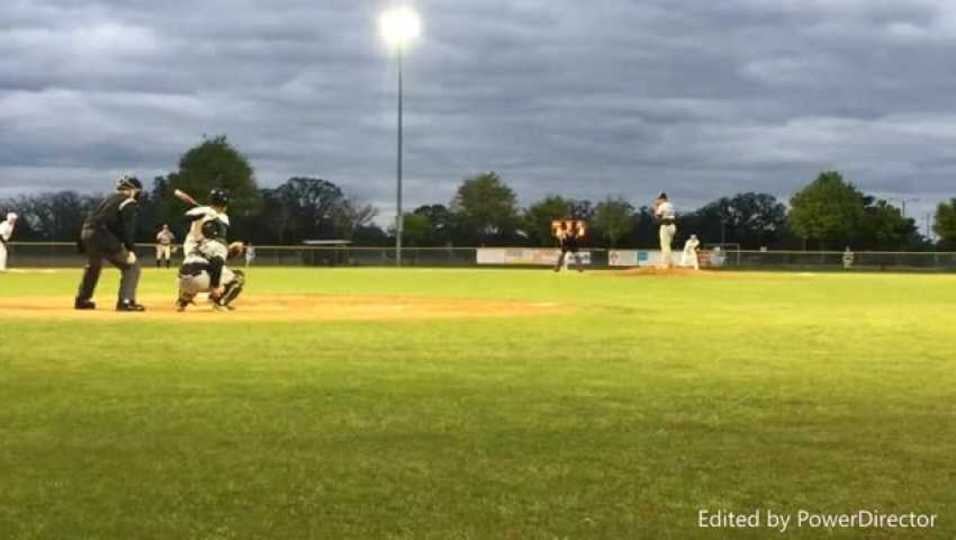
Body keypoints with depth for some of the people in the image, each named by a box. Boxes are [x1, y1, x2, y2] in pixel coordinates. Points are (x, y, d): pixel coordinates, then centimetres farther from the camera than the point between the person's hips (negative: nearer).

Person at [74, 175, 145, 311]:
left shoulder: (109, 199, 26)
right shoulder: (129, 203, 1)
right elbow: (127, 228, -12)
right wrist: (130, 249, -16)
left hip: (87, 233, 8)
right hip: (104, 238, -8)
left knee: (93, 266, 32)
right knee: (131, 266, 0)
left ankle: (82, 299, 43)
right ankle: (126, 301, -10)